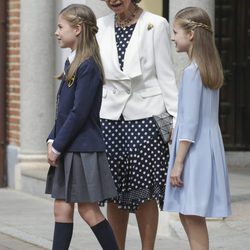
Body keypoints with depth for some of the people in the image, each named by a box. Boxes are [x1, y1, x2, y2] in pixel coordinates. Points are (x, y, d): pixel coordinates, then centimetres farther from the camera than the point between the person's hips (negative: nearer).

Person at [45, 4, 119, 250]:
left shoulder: (88, 66, -15)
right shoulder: (72, 63, 12)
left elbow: (79, 113, -18)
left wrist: (58, 146, -14)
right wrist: (52, 141, 4)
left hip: (83, 150, -9)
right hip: (67, 149, 9)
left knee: (89, 210, -3)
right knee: (62, 209, 7)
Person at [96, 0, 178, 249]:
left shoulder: (155, 25, -1)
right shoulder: (101, 27, 10)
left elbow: (166, 75, -2)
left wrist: (175, 117, -6)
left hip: (145, 116, -3)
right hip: (110, 116, 4)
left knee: (144, 190, -2)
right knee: (114, 191, 6)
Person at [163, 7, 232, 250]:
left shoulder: (192, 71, -15)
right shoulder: (210, 68, 11)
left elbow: (190, 122, -18)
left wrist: (178, 162, -16)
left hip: (194, 149, -9)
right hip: (207, 146, 9)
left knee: (192, 215, -7)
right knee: (188, 214, 14)